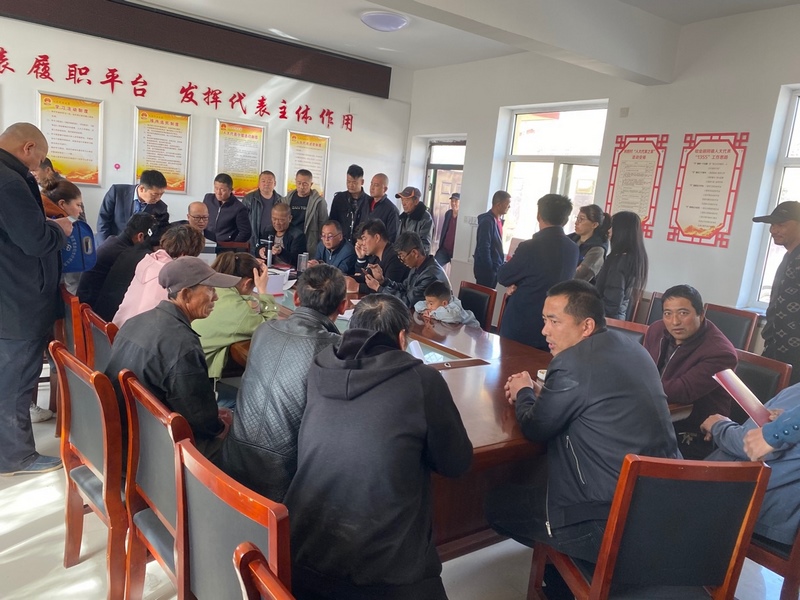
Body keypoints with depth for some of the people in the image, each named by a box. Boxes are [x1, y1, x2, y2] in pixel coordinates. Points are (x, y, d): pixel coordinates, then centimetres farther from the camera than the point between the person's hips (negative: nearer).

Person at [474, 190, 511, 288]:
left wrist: (502, 263, 12)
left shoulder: (498, 220, 10)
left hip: (494, 267, 9)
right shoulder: (487, 221, -17)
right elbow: (484, 248, -21)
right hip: (485, 268, -9)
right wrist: (489, 268, -19)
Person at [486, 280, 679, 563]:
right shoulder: (629, 347, 6)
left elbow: (535, 428, -7)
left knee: (497, 504, 10)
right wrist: (538, 392, 12)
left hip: (614, 521, -9)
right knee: (537, 486, 28)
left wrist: (523, 393, 12)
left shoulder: (572, 362, -20)